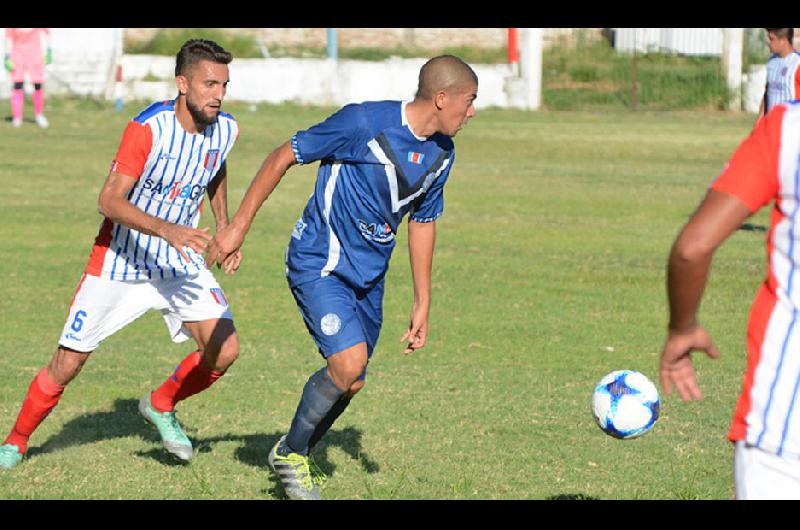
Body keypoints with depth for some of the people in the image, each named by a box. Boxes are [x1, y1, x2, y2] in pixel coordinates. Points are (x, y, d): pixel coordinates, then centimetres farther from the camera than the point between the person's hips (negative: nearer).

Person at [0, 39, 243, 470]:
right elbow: (109, 200, -31)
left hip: (181, 261, 5)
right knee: (68, 363, 1)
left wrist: (225, 228, 15)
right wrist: (166, 229, -44)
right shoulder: (149, 127, -25)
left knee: (224, 350, -13)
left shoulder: (225, 130, -6)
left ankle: (161, 406, 15)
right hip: (119, 261, -4)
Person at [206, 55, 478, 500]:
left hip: (369, 277, 8)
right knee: (349, 361, -21)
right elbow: (283, 158, -13)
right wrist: (238, 228, -11)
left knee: (351, 382, 10)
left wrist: (423, 304, 14)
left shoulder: (442, 154, 2)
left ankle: (298, 454, 35)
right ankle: (290, 454, 2)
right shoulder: (364, 122, -21)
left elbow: (423, 222, 15)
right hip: (319, 264, -7)